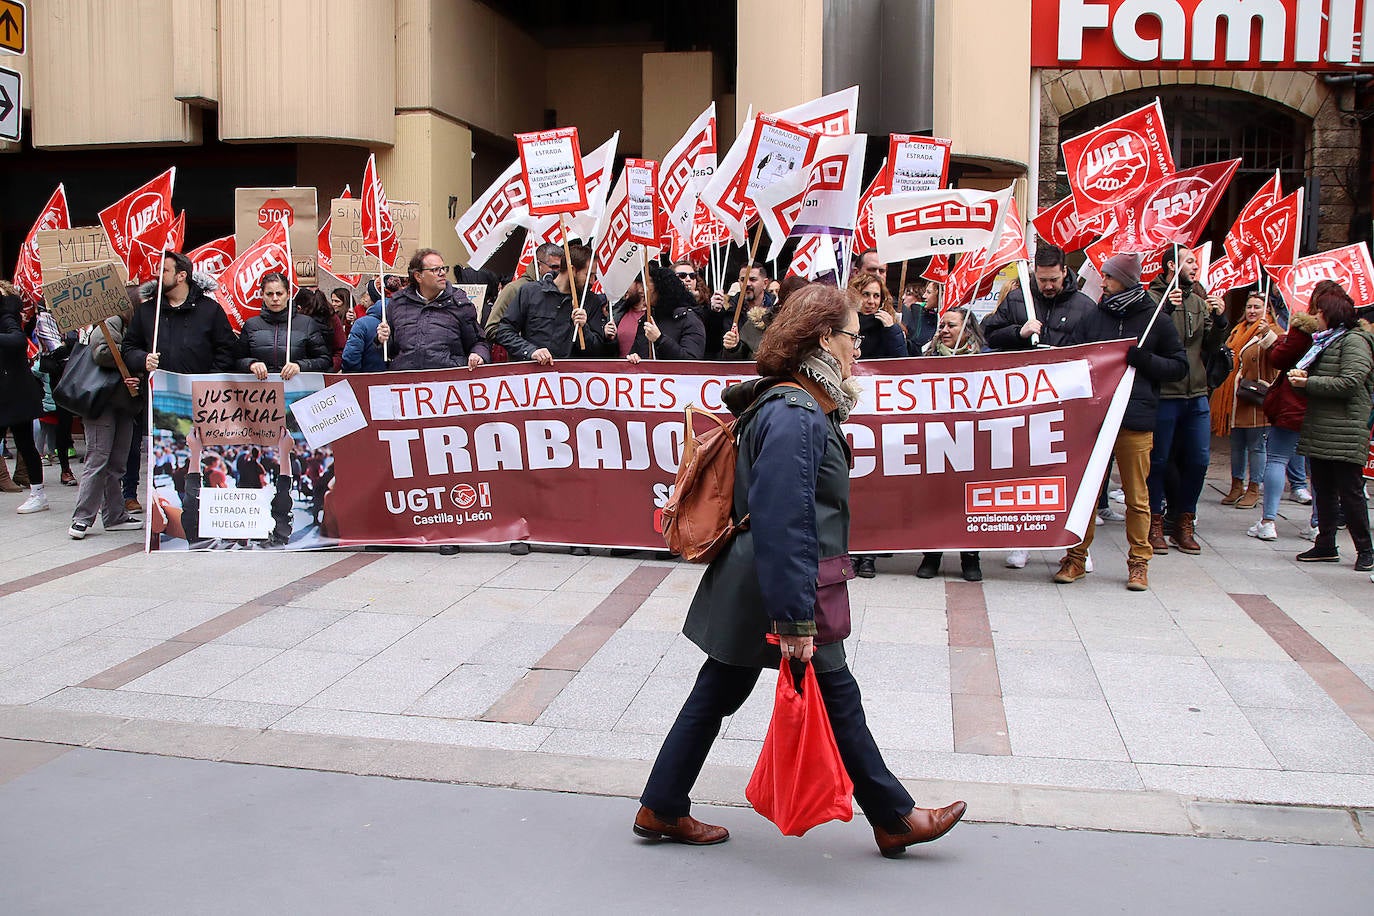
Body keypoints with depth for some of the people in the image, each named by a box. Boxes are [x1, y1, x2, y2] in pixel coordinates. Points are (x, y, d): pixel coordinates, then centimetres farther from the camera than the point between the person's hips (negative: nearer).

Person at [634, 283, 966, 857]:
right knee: (837, 699, 5)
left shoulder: (802, 408, 12)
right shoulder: (794, 418, -22)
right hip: (781, 594, -10)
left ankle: (661, 810, 25)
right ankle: (894, 820, 23)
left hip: (750, 593, 10)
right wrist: (796, 621, -26)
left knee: (718, 694, 15)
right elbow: (782, 528, -27)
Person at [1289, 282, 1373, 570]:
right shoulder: (1322, 341, 19)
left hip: (1345, 432, -9)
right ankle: (1326, 545, 18)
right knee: (1323, 490, 11)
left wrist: (1308, 382, -16)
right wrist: (1300, 377, 1)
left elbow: (1350, 383, -19)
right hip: (1319, 430, 9)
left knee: (1350, 491, -4)